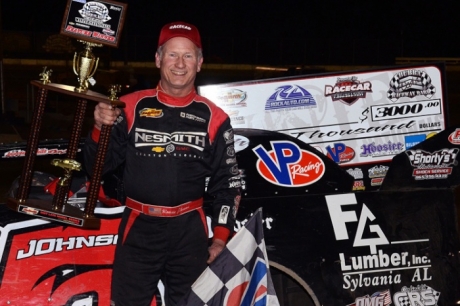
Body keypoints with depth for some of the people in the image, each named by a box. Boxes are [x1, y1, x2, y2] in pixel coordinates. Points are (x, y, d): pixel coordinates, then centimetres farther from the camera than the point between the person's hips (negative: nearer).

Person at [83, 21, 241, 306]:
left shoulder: (214, 118, 0)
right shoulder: (131, 107, -1)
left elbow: (227, 184, 4)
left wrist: (221, 239, 0)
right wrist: (100, 128, -17)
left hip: (190, 231, 1)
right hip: (138, 229, 0)